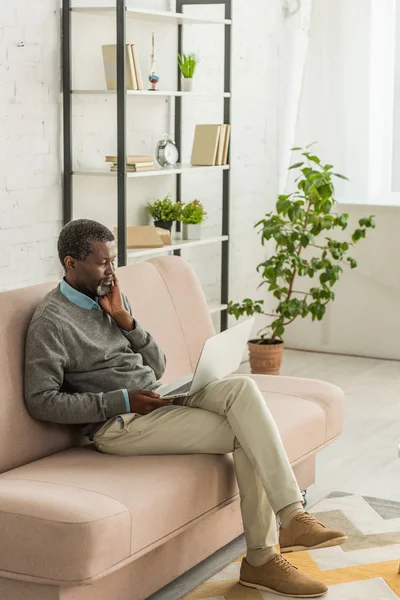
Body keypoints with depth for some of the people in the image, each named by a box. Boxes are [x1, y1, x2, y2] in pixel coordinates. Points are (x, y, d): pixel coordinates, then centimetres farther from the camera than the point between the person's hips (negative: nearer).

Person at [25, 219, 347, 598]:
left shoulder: (111, 299, 15)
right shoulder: (51, 321, -9)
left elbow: (157, 368, 15)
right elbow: (41, 402, -14)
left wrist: (126, 321, -3)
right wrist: (122, 401, -18)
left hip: (158, 398, 7)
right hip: (119, 423, -7)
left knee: (242, 388, -20)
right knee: (245, 435, -18)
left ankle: (291, 515, -22)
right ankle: (260, 559, -12)